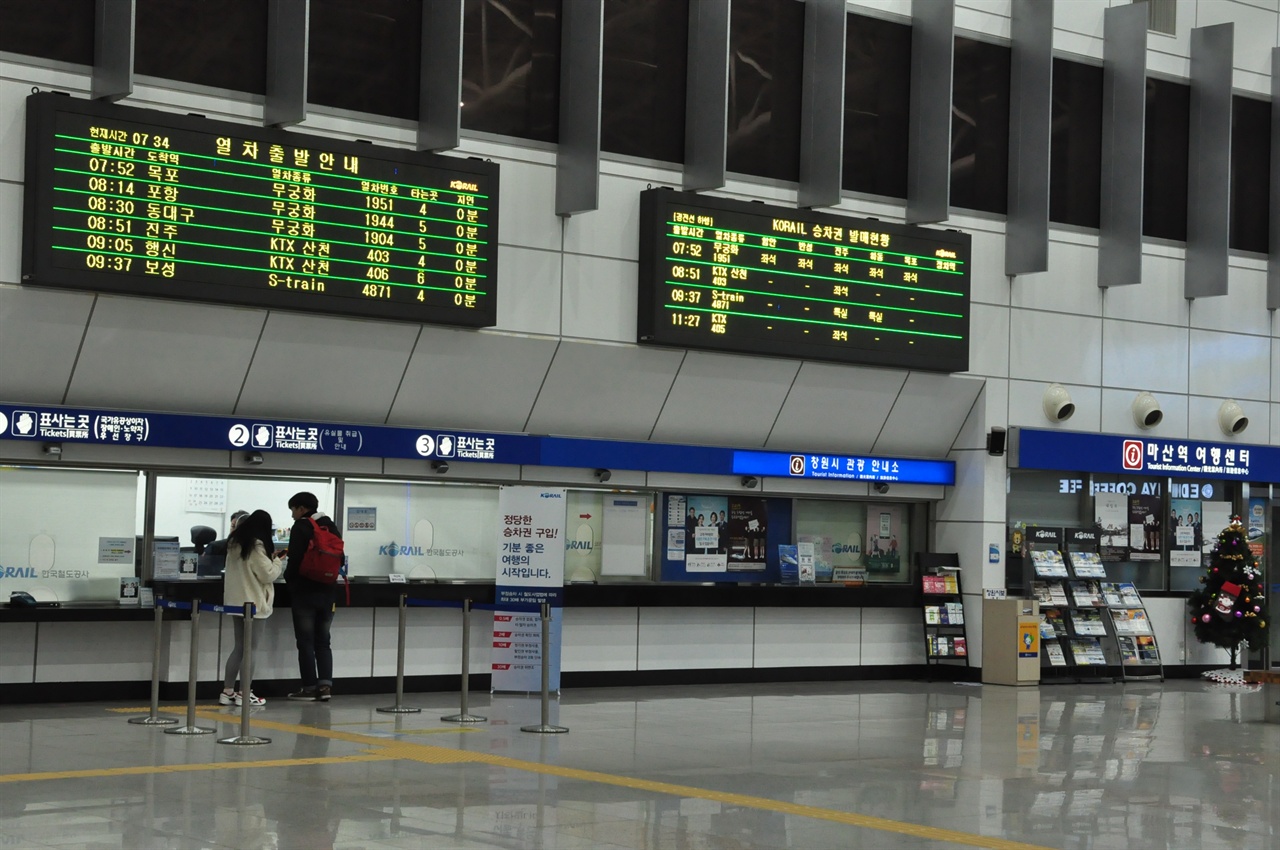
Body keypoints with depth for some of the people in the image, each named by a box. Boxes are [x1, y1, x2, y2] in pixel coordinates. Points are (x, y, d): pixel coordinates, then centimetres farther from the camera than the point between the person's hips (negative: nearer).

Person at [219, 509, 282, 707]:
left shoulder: (235, 542, 8)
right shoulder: (257, 545, -16)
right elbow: (267, 574, -14)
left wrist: (270, 560, 14)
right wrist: (277, 562, 3)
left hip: (236, 600, 7)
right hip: (253, 602, -7)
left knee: (239, 647, 13)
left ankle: (227, 691, 12)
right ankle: (244, 694, 3)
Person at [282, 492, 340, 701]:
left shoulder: (301, 527, -10)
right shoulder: (331, 526, 9)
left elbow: (295, 559, -15)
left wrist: (288, 578, 2)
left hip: (305, 591, -6)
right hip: (327, 591, 6)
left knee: (306, 641, 1)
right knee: (322, 640, 11)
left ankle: (309, 687, 0)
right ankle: (325, 684, 1)